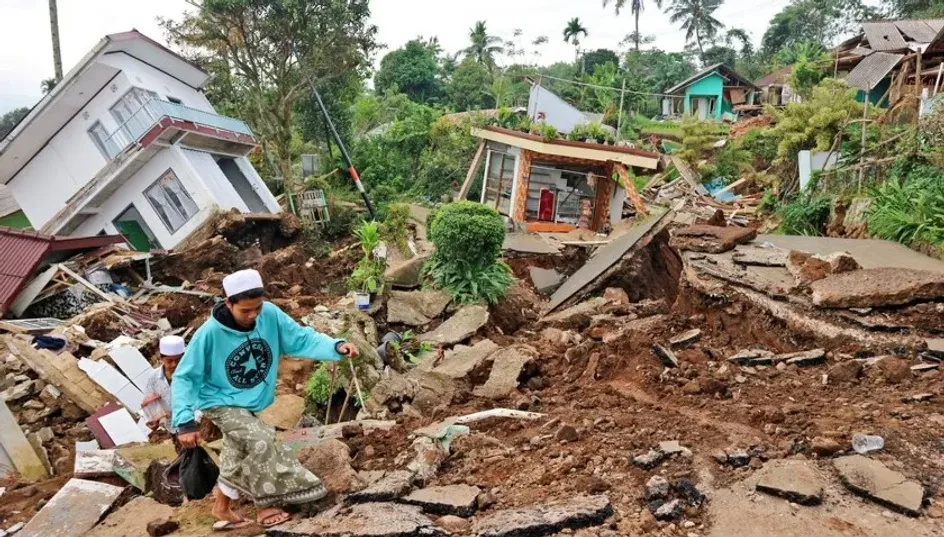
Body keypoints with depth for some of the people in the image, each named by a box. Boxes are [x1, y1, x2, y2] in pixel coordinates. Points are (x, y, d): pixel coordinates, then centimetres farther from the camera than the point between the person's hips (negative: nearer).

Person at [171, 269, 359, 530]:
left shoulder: (271, 315, -21)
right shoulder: (210, 333, -29)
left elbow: (302, 338, -19)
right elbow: (184, 377, -22)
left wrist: (336, 346, -36)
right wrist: (185, 421, -30)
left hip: (249, 404, 5)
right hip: (220, 403, -5)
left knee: (238, 456, 20)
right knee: (261, 441, -23)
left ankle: (222, 506, 45)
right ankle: (265, 506, -5)